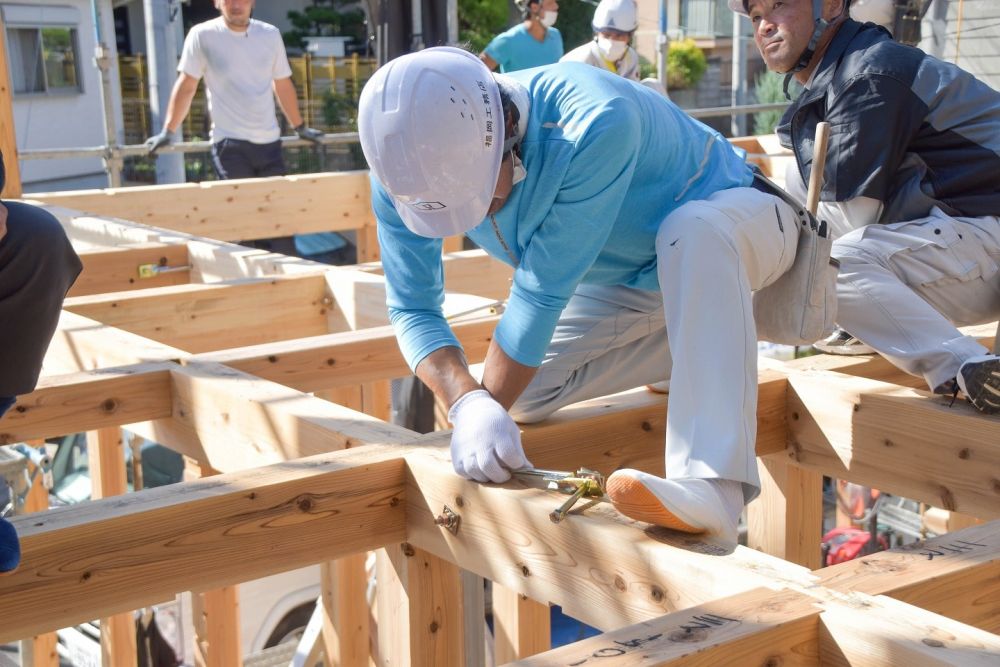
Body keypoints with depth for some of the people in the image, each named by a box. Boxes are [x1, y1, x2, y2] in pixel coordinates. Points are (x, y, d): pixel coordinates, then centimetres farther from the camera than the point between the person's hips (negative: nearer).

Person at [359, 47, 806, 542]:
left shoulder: (595, 126, -40)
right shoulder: (402, 175, -22)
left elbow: (543, 291, -37)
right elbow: (412, 309, -18)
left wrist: (491, 404, -31)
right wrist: (466, 402, -36)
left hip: (741, 221, -6)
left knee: (691, 232, -41)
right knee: (525, 397, -2)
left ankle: (713, 488, -48)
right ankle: (707, 361, 13)